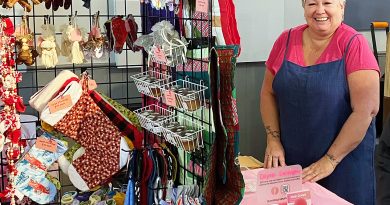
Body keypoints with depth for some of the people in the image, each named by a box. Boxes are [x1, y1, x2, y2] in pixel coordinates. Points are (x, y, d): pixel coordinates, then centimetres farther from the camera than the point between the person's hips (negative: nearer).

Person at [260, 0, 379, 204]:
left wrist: (330, 160, -18)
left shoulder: (353, 44, -12)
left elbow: (366, 109, -17)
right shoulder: (286, 40, 0)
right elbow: (268, 92, 7)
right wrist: (273, 140, -4)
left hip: (344, 158, -3)